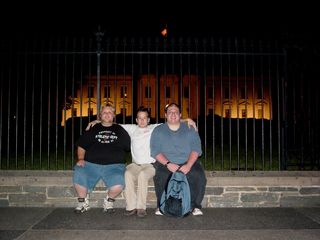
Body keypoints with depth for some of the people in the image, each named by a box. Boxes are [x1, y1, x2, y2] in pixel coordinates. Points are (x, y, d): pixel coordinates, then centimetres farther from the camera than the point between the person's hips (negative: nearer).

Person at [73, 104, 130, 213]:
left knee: (118, 184, -30)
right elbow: (81, 145, 19)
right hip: (90, 164, 1)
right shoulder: (93, 129, 21)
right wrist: (81, 159, 3)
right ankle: (83, 201, 2)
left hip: (114, 165, -1)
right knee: (78, 176, -28)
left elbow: (130, 146, 18)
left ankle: (109, 201, 4)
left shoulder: (120, 130, 19)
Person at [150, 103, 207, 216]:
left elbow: (196, 149, 1)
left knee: (199, 176, -27)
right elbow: (155, 151, -1)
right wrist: (168, 164, -17)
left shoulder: (189, 130, 12)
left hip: (188, 163, 1)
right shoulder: (158, 131, 11)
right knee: (160, 177, -31)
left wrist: (188, 165, -16)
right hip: (165, 163, -1)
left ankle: (196, 206, -8)